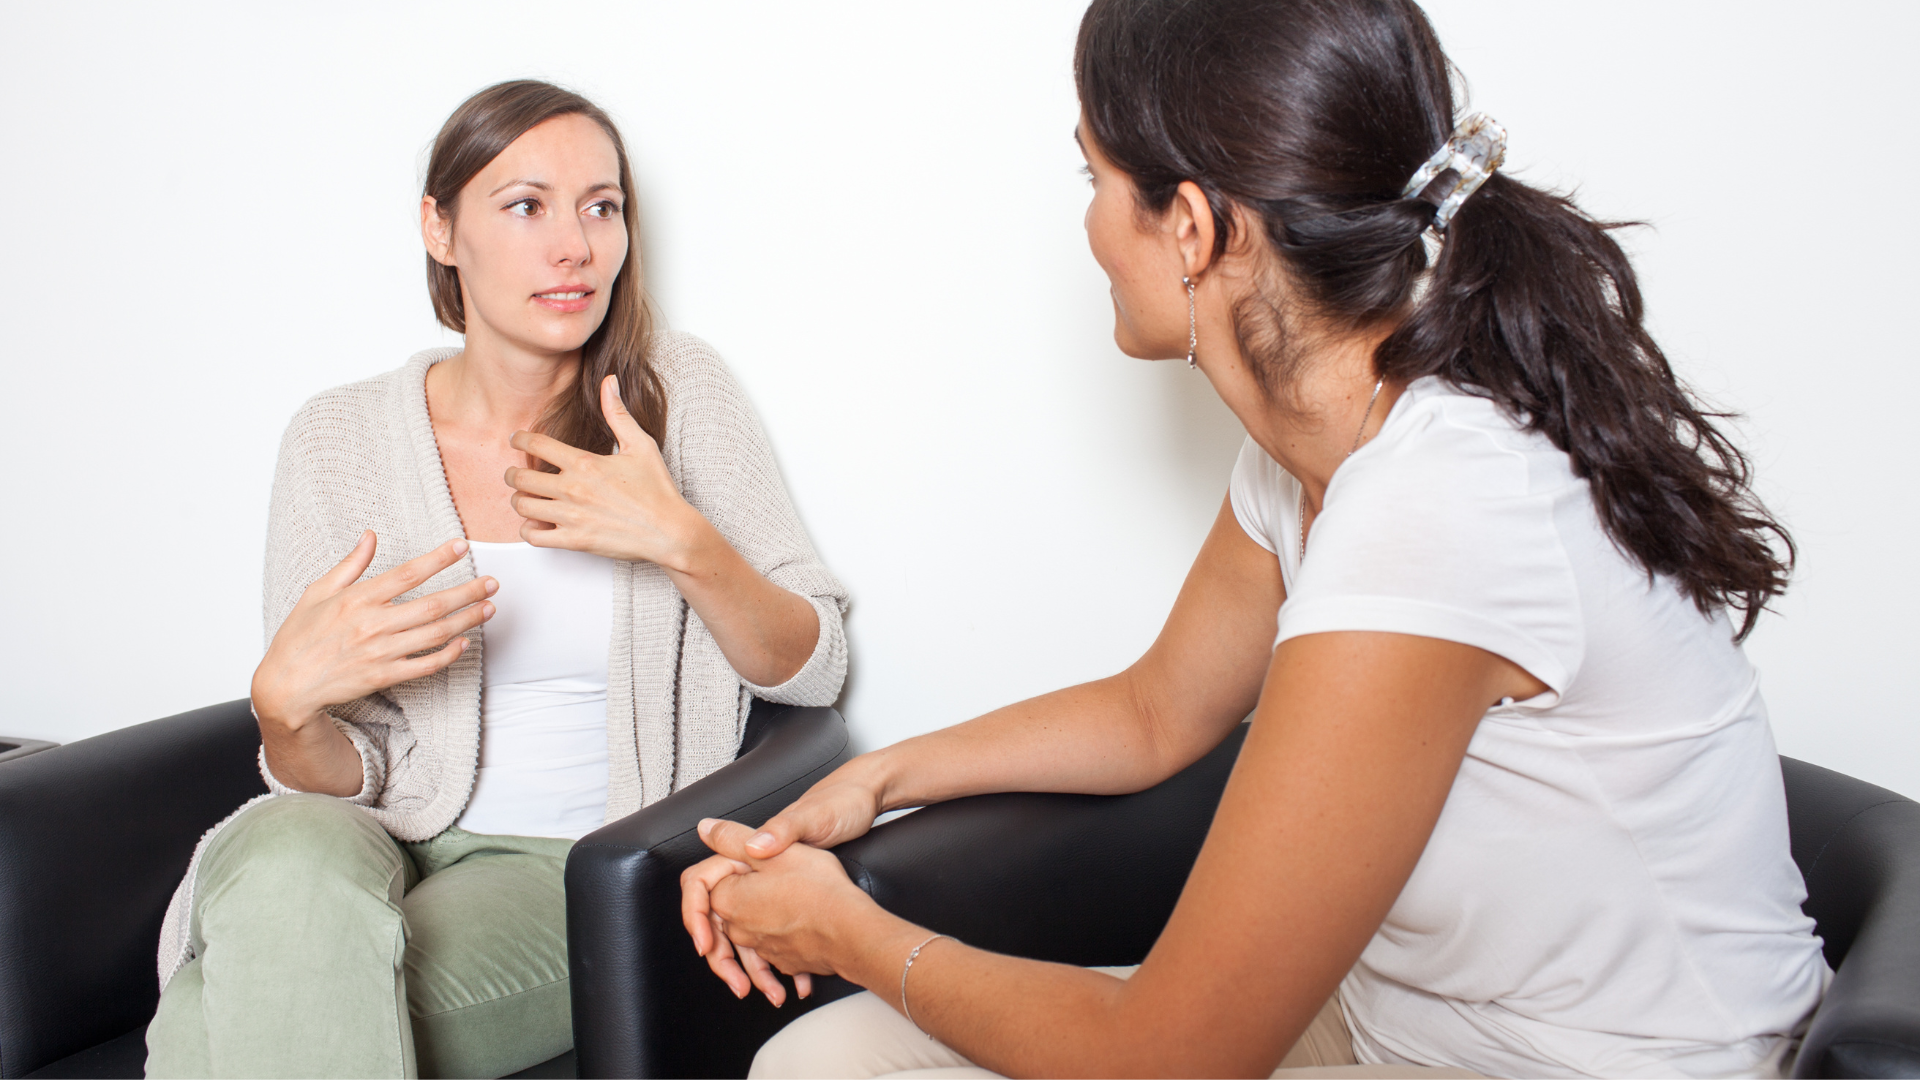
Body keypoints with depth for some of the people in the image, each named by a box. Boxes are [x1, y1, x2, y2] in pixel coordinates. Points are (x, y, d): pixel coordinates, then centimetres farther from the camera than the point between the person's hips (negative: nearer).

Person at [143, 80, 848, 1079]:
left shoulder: (677, 387, 1)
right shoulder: (340, 437, 2)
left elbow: (813, 670, 1)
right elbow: (332, 780, 2)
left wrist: (680, 541, -17)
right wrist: (288, 702, -22)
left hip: (580, 871, -2)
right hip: (390, 838, 2)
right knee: (290, 857, -34)